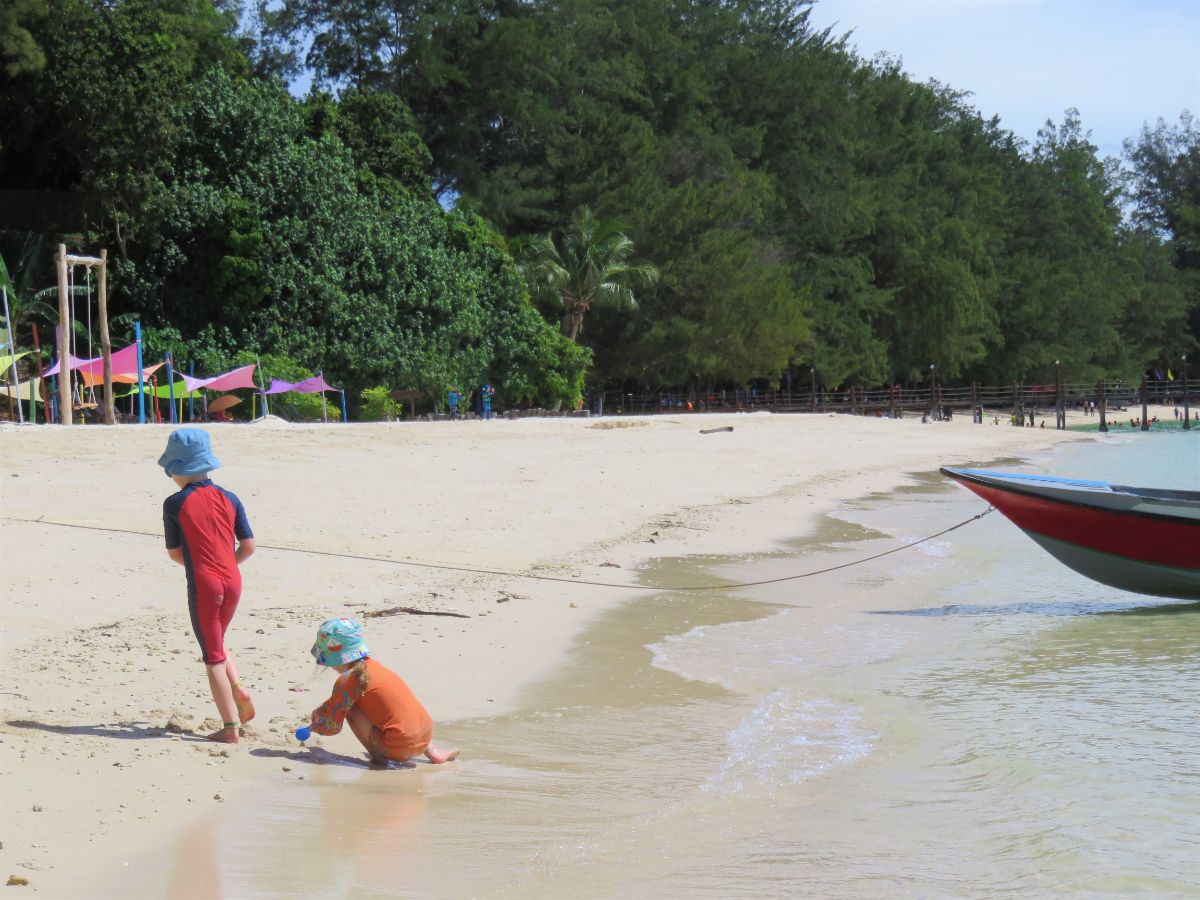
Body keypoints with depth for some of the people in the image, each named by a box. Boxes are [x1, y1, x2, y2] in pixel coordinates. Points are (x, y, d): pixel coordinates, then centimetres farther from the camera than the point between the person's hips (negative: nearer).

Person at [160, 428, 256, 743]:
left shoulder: (174, 504, -6)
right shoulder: (229, 499, 4)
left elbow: (174, 552, 2)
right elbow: (248, 545, 4)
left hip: (203, 586, -5)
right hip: (232, 582, 5)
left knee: (213, 657, 3)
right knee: (216, 644, 26)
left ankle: (230, 727, 2)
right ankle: (239, 691, 4)